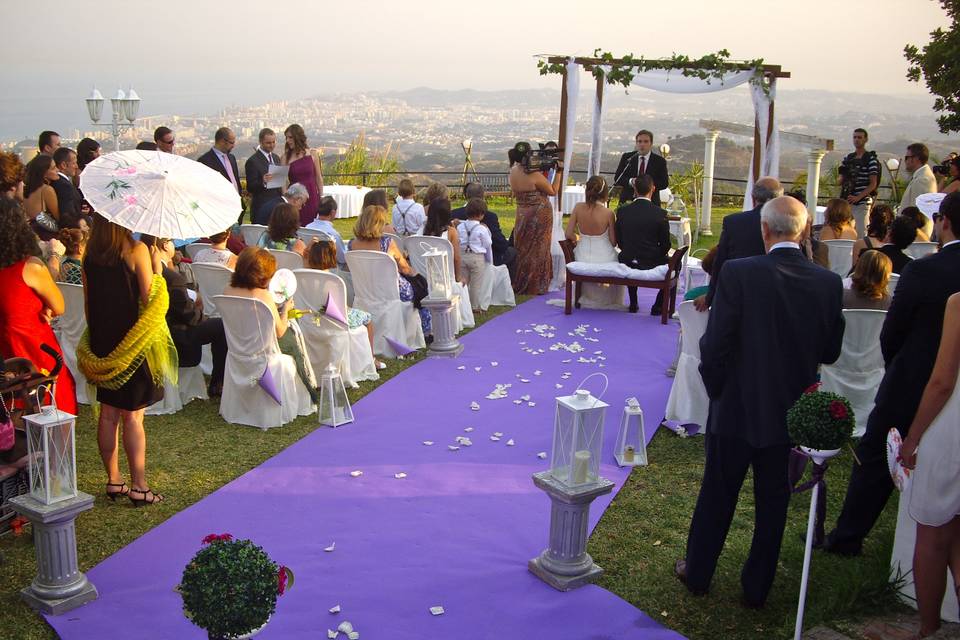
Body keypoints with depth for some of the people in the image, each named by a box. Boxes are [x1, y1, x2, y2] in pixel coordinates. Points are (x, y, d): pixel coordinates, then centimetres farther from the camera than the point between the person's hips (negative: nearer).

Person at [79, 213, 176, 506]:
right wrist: (157, 270, -1)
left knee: (108, 414, 12)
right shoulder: (137, 250, -13)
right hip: (131, 342, -5)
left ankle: (113, 481, 21)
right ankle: (139, 486, 6)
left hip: (101, 342, 6)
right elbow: (149, 300, -14)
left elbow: (88, 301, 11)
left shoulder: (90, 253, 4)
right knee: (133, 416, 0)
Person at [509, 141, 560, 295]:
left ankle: (519, 285, 25)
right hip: (539, 216, -6)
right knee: (537, 250, 6)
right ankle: (536, 287, 14)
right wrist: (559, 171, -5)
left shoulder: (513, 172, -3)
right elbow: (553, 191, -13)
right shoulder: (535, 175, -24)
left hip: (522, 215, 6)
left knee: (522, 249, 16)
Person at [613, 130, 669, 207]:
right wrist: (630, 181, -17)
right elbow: (617, 178, 3)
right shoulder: (627, 158, 8)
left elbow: (664, 183, -1)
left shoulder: (659, 161, 5)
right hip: (628, 201, 1)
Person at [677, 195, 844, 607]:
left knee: (717, 495, 15)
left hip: (738, 408, -2)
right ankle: (756, 588, 30)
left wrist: (715, 389, -1)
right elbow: (830, 352, 1)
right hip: (791, 413, 3)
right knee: (773, 501, 17)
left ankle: (698, 573, 32)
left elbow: (715, 344, -18)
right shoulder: (829, 283, -8)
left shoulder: (739, 273, -19)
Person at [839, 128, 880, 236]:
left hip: (862, 202, -5)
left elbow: (873, 184, -7)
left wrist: (858, 197, -18)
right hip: (846, 202, 6)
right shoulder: (848, 158, 14)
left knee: (861, 233, -6)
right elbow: (841, 181, 19)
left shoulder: (871, 159, -3)